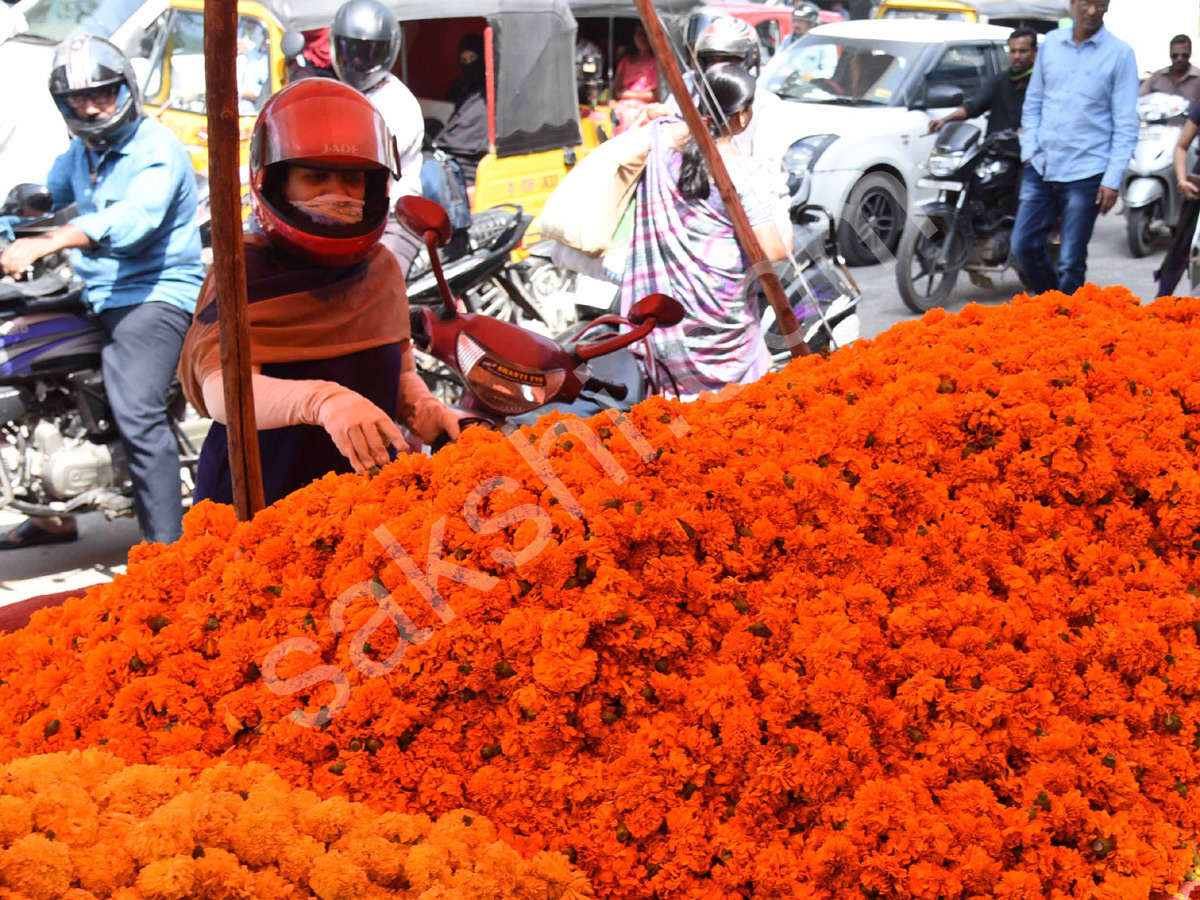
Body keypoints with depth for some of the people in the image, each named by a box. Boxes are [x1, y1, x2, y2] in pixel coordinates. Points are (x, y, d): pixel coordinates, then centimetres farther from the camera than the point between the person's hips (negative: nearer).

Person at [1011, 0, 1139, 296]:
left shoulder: (1120, 53, -4)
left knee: (1070, 263, -2)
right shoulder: (1050, 43, 8)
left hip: (1085, 173, -4)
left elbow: (1126, 124, -5)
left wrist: (1113, 180, -11)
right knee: (1023, 246, 4)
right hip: (1040, 168, 4)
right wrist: (1029, 152, 4)